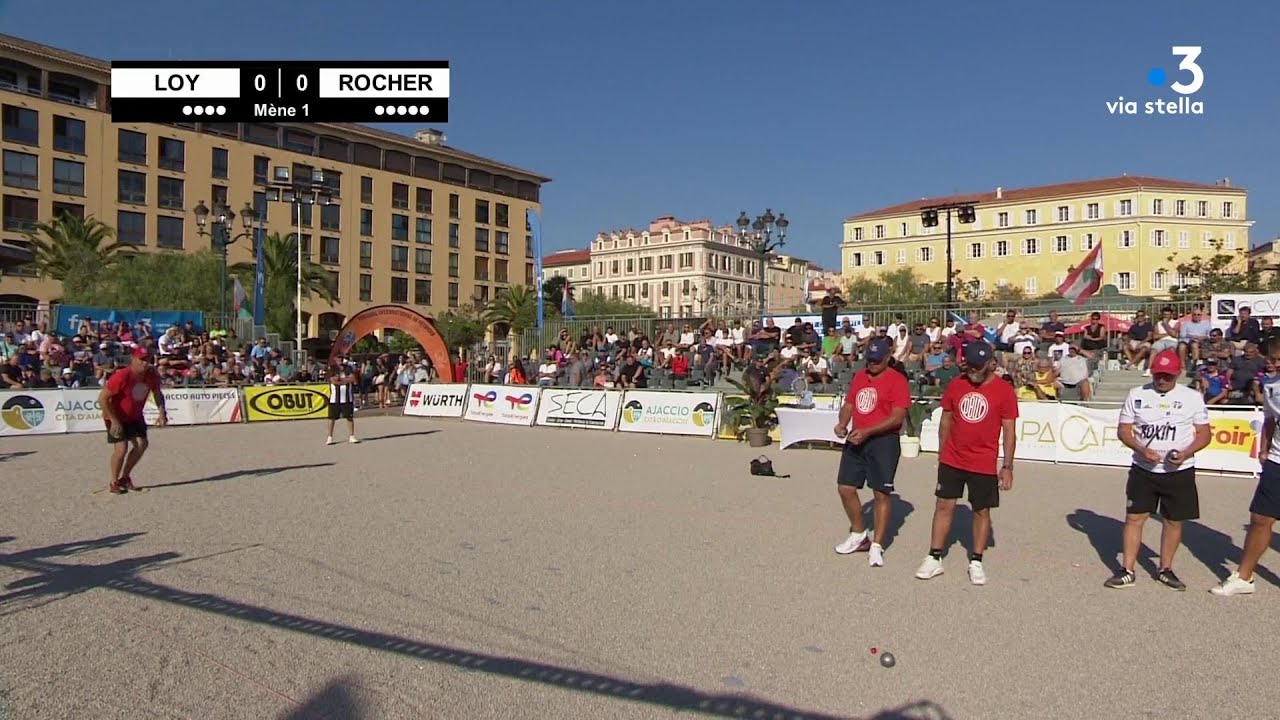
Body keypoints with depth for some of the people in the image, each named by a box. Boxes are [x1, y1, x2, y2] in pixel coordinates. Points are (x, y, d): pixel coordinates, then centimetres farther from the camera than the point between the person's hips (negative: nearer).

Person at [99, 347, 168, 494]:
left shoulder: (151, 376, -11)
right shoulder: (121, 377, -29)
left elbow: (157, 393, 7)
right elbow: (102, 398, -25)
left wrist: (162, 413, -7)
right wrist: (114, 421, -25)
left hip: (135, 416, 6)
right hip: (116, 416, -6)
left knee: (142, 444, 0)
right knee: (121, 448, -13)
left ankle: (124, 477, 21)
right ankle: (114, 483, 7)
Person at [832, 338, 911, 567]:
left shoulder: (897, 380, -9)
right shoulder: (859, 377, 13)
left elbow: (897, 417, -16)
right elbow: (849, 404, 17)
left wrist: (867, 431, -24)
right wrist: (842, 424, -4)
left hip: (884, 441, -6)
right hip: (856, 439, 7)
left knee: (882, 493, 0)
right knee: (845, 487, 7)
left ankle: (876, 546, 11)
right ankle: (858, 535, 26)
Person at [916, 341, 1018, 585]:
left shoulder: (1004, 391, -6)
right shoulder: (955, 385, 1)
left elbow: (1009, 431, -4)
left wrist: (1007, 466, -7)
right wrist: (941, 455, 10)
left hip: (984, 464, -2)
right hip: (952, 461, 2)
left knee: (982, 511, 8)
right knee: (944, 506, 5)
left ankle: (976, 562, 21)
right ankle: (934, 559, 12)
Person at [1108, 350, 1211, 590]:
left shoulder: (1192, 397, -1)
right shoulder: (1136, 394, 0)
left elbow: (1204, 434, 1)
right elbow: (1123, 430, 2)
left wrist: (1186, 453, -17)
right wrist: (1142, 450, -15)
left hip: (1179, 472, 0)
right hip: (1143, 469, 0)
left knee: (1174, 521, 9)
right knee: (1134, 517, -1)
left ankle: (1165, 569, 26)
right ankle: (1127, 571, 7)